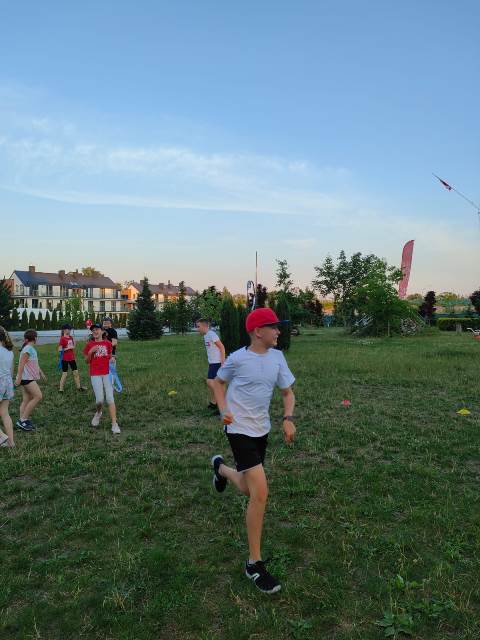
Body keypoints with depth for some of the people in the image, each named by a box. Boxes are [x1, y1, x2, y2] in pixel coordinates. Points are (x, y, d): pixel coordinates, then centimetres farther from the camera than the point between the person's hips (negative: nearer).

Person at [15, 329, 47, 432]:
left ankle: (22, 421, 12)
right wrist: (19, 378, -22)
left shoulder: (31, 349, 14)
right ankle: (23, 420, -8)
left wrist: (41, 373, 30)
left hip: (29, 378, 10)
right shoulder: (28, 349, -16)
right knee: (38, 396, -12)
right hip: (26, 378, -10)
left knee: (27, 400, 10)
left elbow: (34, 363, 25)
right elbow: (21, 364, -20)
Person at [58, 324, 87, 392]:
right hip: (65, 359, -7)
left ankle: (79, 387, 21)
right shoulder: (62, 338, -11)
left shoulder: (71, 337, 8)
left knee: (76, 372, 11)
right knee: (64, 374, -2)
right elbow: (59, 350, -18)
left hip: (72, 358, 7)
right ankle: (61, 389, 8)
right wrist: (67, 348, -22)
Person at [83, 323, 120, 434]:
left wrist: (112, 359, -4)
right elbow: (87, 361, 7)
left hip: (107, 374, 0)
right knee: (100, 399, -9)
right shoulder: (89, 344, 5)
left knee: (110, 399, -6)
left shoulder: (108, 343, 6)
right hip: (95, 375, 0)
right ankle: (98, 413, 26)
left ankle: (114, 424, -5)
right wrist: (90, 352, -10)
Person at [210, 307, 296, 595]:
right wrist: (224, 410, -8)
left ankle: (220, 468, 53)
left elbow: (288, 391, 8)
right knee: (260, 492, -16)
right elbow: (219, 382, 5)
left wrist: (288, 419, -8)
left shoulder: (277, 357, 0)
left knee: (247, 488, 18)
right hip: (240, 429, -6)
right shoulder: (238, 358, -13)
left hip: (262, 430, 6)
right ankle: (255, 563, -1)